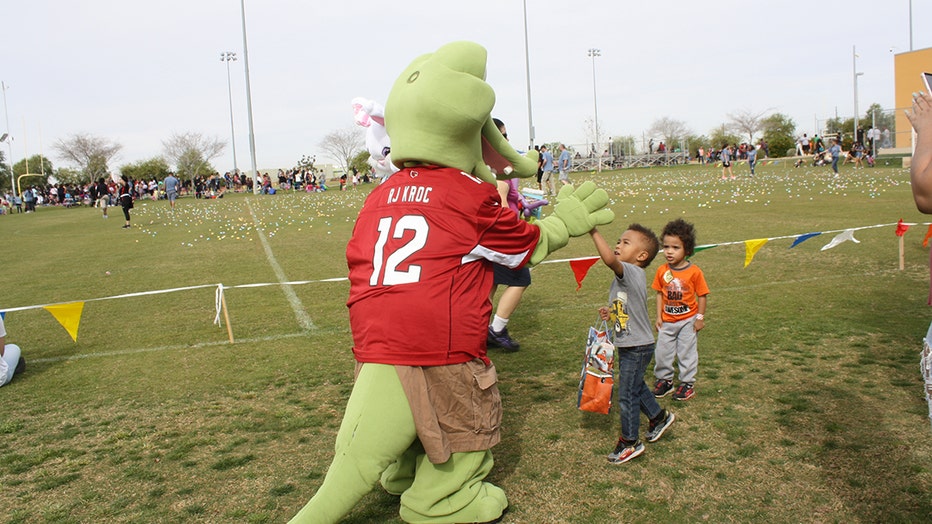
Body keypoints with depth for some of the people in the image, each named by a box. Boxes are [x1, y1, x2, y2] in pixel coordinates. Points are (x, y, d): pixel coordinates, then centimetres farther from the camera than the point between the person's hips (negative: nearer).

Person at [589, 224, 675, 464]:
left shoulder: (633, 273, -22)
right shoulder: (623, 277, 6)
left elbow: (609, 259, -43)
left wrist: (594, 232, -40)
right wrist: (611, 313, 1)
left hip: (637, 347, -9)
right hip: (627, 345, 9)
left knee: (627, 395, 2)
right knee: (636, 386, 25)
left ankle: (629, 442, 16)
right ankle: (658, 416, 46)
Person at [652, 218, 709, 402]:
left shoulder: (694, 271, -14)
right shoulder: (662, 271, -6)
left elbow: (701, 295, -7)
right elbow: (660, 294, 2)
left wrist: (700, 317, -7)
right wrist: (659, 316, 0)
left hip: (687, 320, -3)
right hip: (667, 321, 3)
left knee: (687, 352, 9)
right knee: (662, 351, 10)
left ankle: (687, 383, 24)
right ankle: (664, 379, 30)